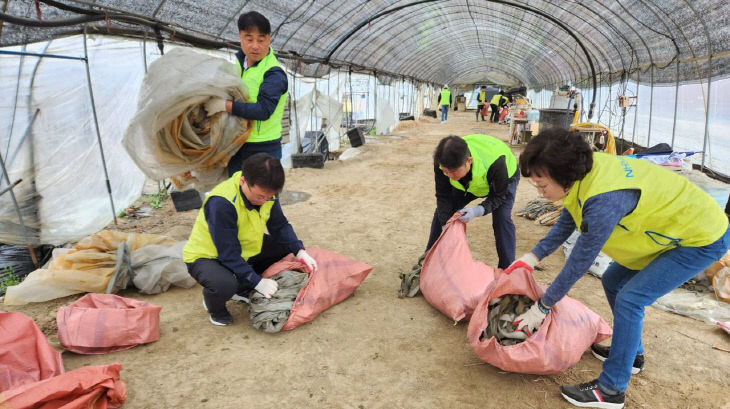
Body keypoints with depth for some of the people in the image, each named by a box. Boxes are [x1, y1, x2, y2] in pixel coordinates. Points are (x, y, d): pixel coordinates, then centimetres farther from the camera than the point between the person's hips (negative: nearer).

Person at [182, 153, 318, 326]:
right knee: (225, 284, -39)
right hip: (206, 257, -7)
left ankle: (243, 291, 13)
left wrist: (300, 252, -19)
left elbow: (280, 226, -3)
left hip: (244, 253, 8)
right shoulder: (221, 203, -35)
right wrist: (258, 282, -32)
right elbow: (228, 253, -32)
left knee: (285, 248, -4)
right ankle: (214, 306, 2)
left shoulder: (266, 192, -13)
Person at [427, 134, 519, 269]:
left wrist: (477, 211, -46)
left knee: (502, 219, -25)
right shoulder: (441, 161, -35)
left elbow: (499, 195, -29)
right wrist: (446, 225, -30)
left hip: (504, 178, -4)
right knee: (442, 212, -3)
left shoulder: (495, 162, -47)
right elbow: (443, 196, -22)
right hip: (468, 181, 4)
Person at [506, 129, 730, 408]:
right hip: (675, 225, 9)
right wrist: (532, 258, 0)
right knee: (613, 281, 12)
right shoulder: (582, 171, -13)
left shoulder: (604, 200, -38)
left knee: (629, 299, -14)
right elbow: (565, 224, 5)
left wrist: (542, 307, -16)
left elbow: (579, 263, -27)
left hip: (703, 238, -9)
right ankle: (631, 354, 31)